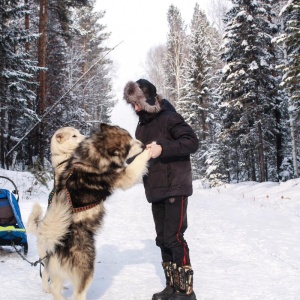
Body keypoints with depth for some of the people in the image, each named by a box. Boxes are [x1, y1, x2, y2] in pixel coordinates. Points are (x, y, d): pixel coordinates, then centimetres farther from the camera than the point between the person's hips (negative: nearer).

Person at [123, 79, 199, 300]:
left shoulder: (169, 117, -9)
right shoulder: (142, 125, 14)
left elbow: (192, 142, -18)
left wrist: (163, 148, -27)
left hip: (175, 188, -8)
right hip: (155, 191, 8)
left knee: (173, 238, -11)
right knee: (163, 240, 10)